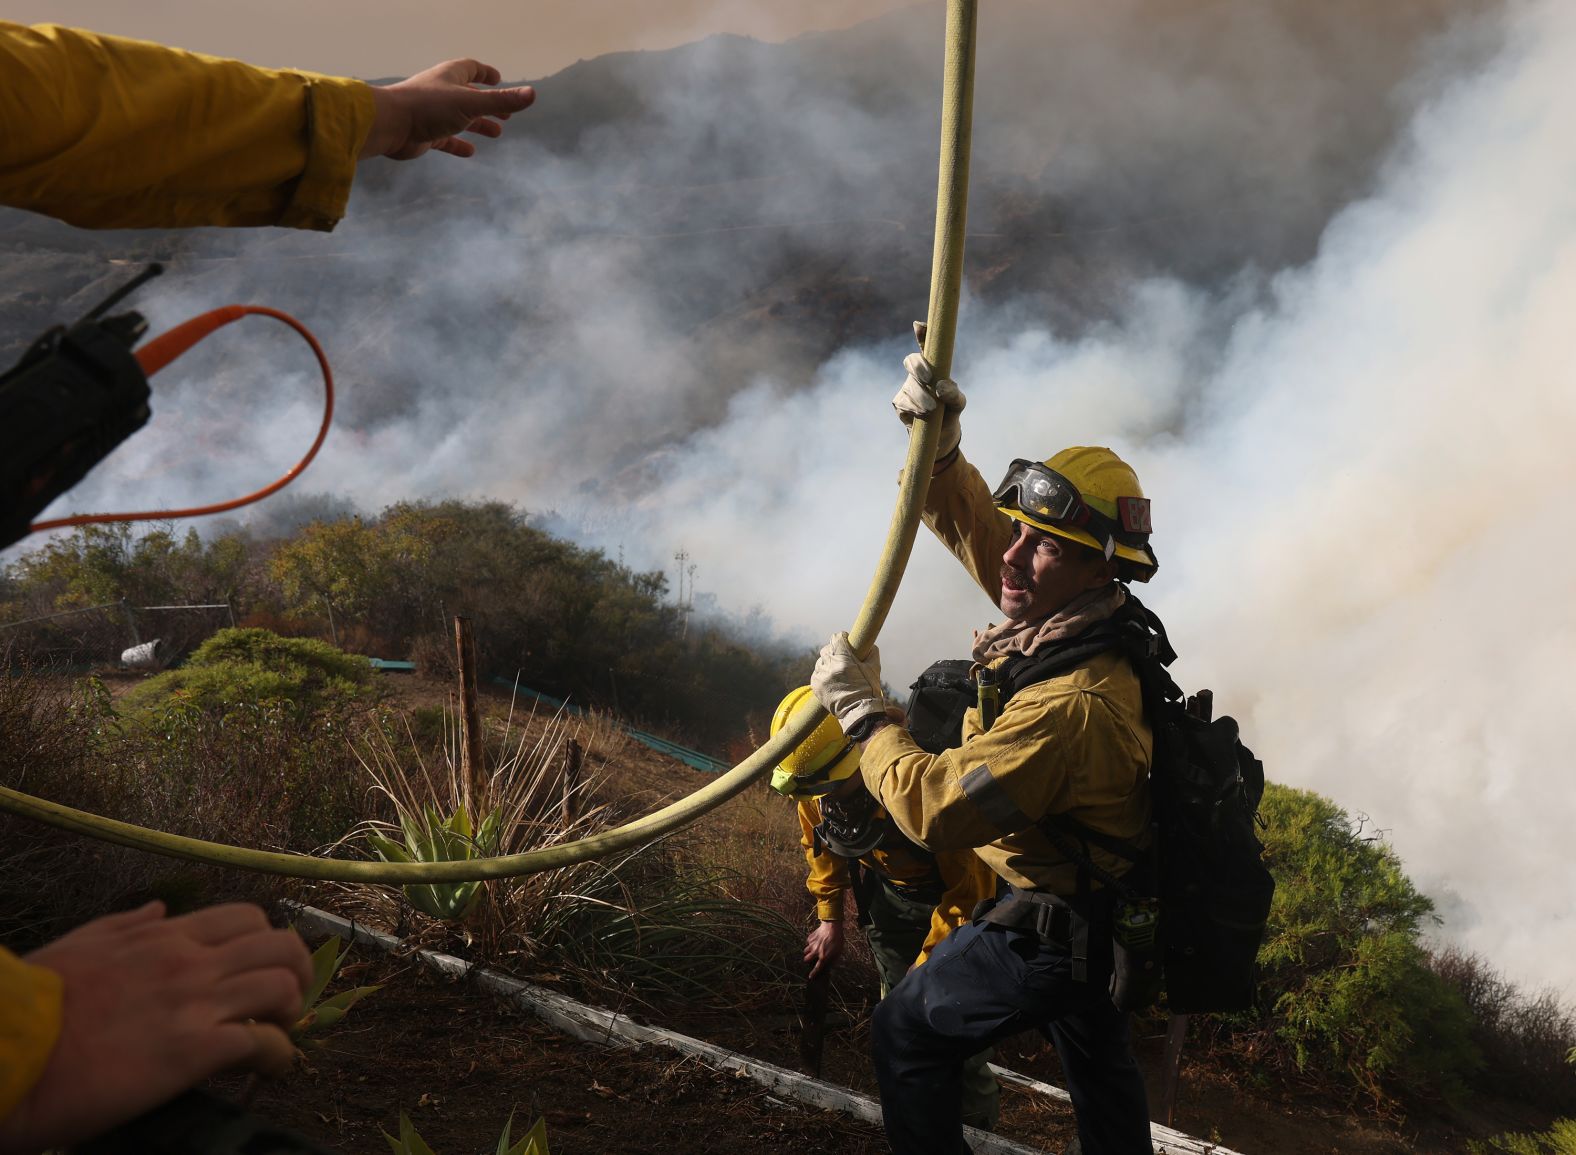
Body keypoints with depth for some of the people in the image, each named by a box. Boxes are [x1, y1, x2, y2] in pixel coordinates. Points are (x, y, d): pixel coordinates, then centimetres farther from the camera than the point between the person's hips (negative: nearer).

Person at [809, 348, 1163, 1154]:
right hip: (1100, 917, 9)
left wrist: (859, 707, -22)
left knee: (907, 1033, 7)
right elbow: (971, 523, 0)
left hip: (1045, 929, -9)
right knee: (1097, 1062, 28)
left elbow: (934, 809, -33)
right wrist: (939, 448, -18)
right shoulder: (1074, 615, -10)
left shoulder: (1074, 708, -37)